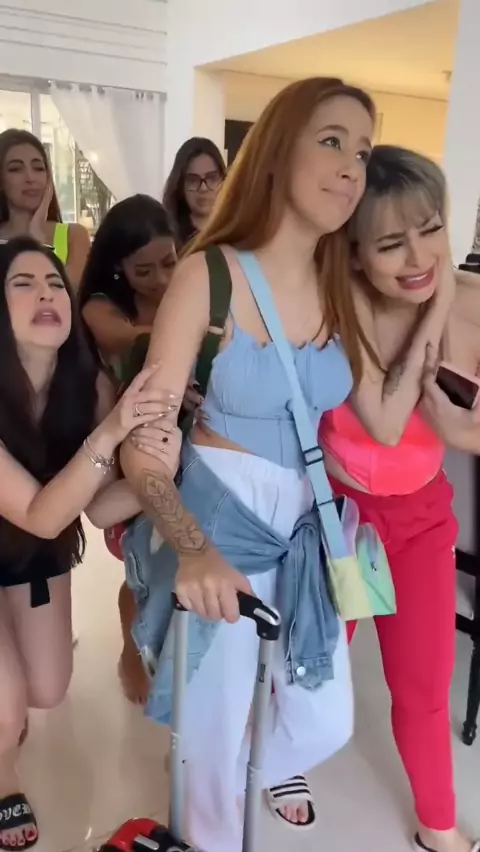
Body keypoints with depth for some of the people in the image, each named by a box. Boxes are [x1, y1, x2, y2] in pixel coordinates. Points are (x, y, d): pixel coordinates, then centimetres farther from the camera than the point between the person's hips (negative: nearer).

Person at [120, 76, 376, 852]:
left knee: (326, 725, 20)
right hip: (220, 523, -5)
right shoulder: (208, 276, -17)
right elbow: (142, 447, -21)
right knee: (218, 726, 14)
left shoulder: (343, 285, -1)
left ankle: (270, 765, 58)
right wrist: (192, 549, -34)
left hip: (307, 525, 5)